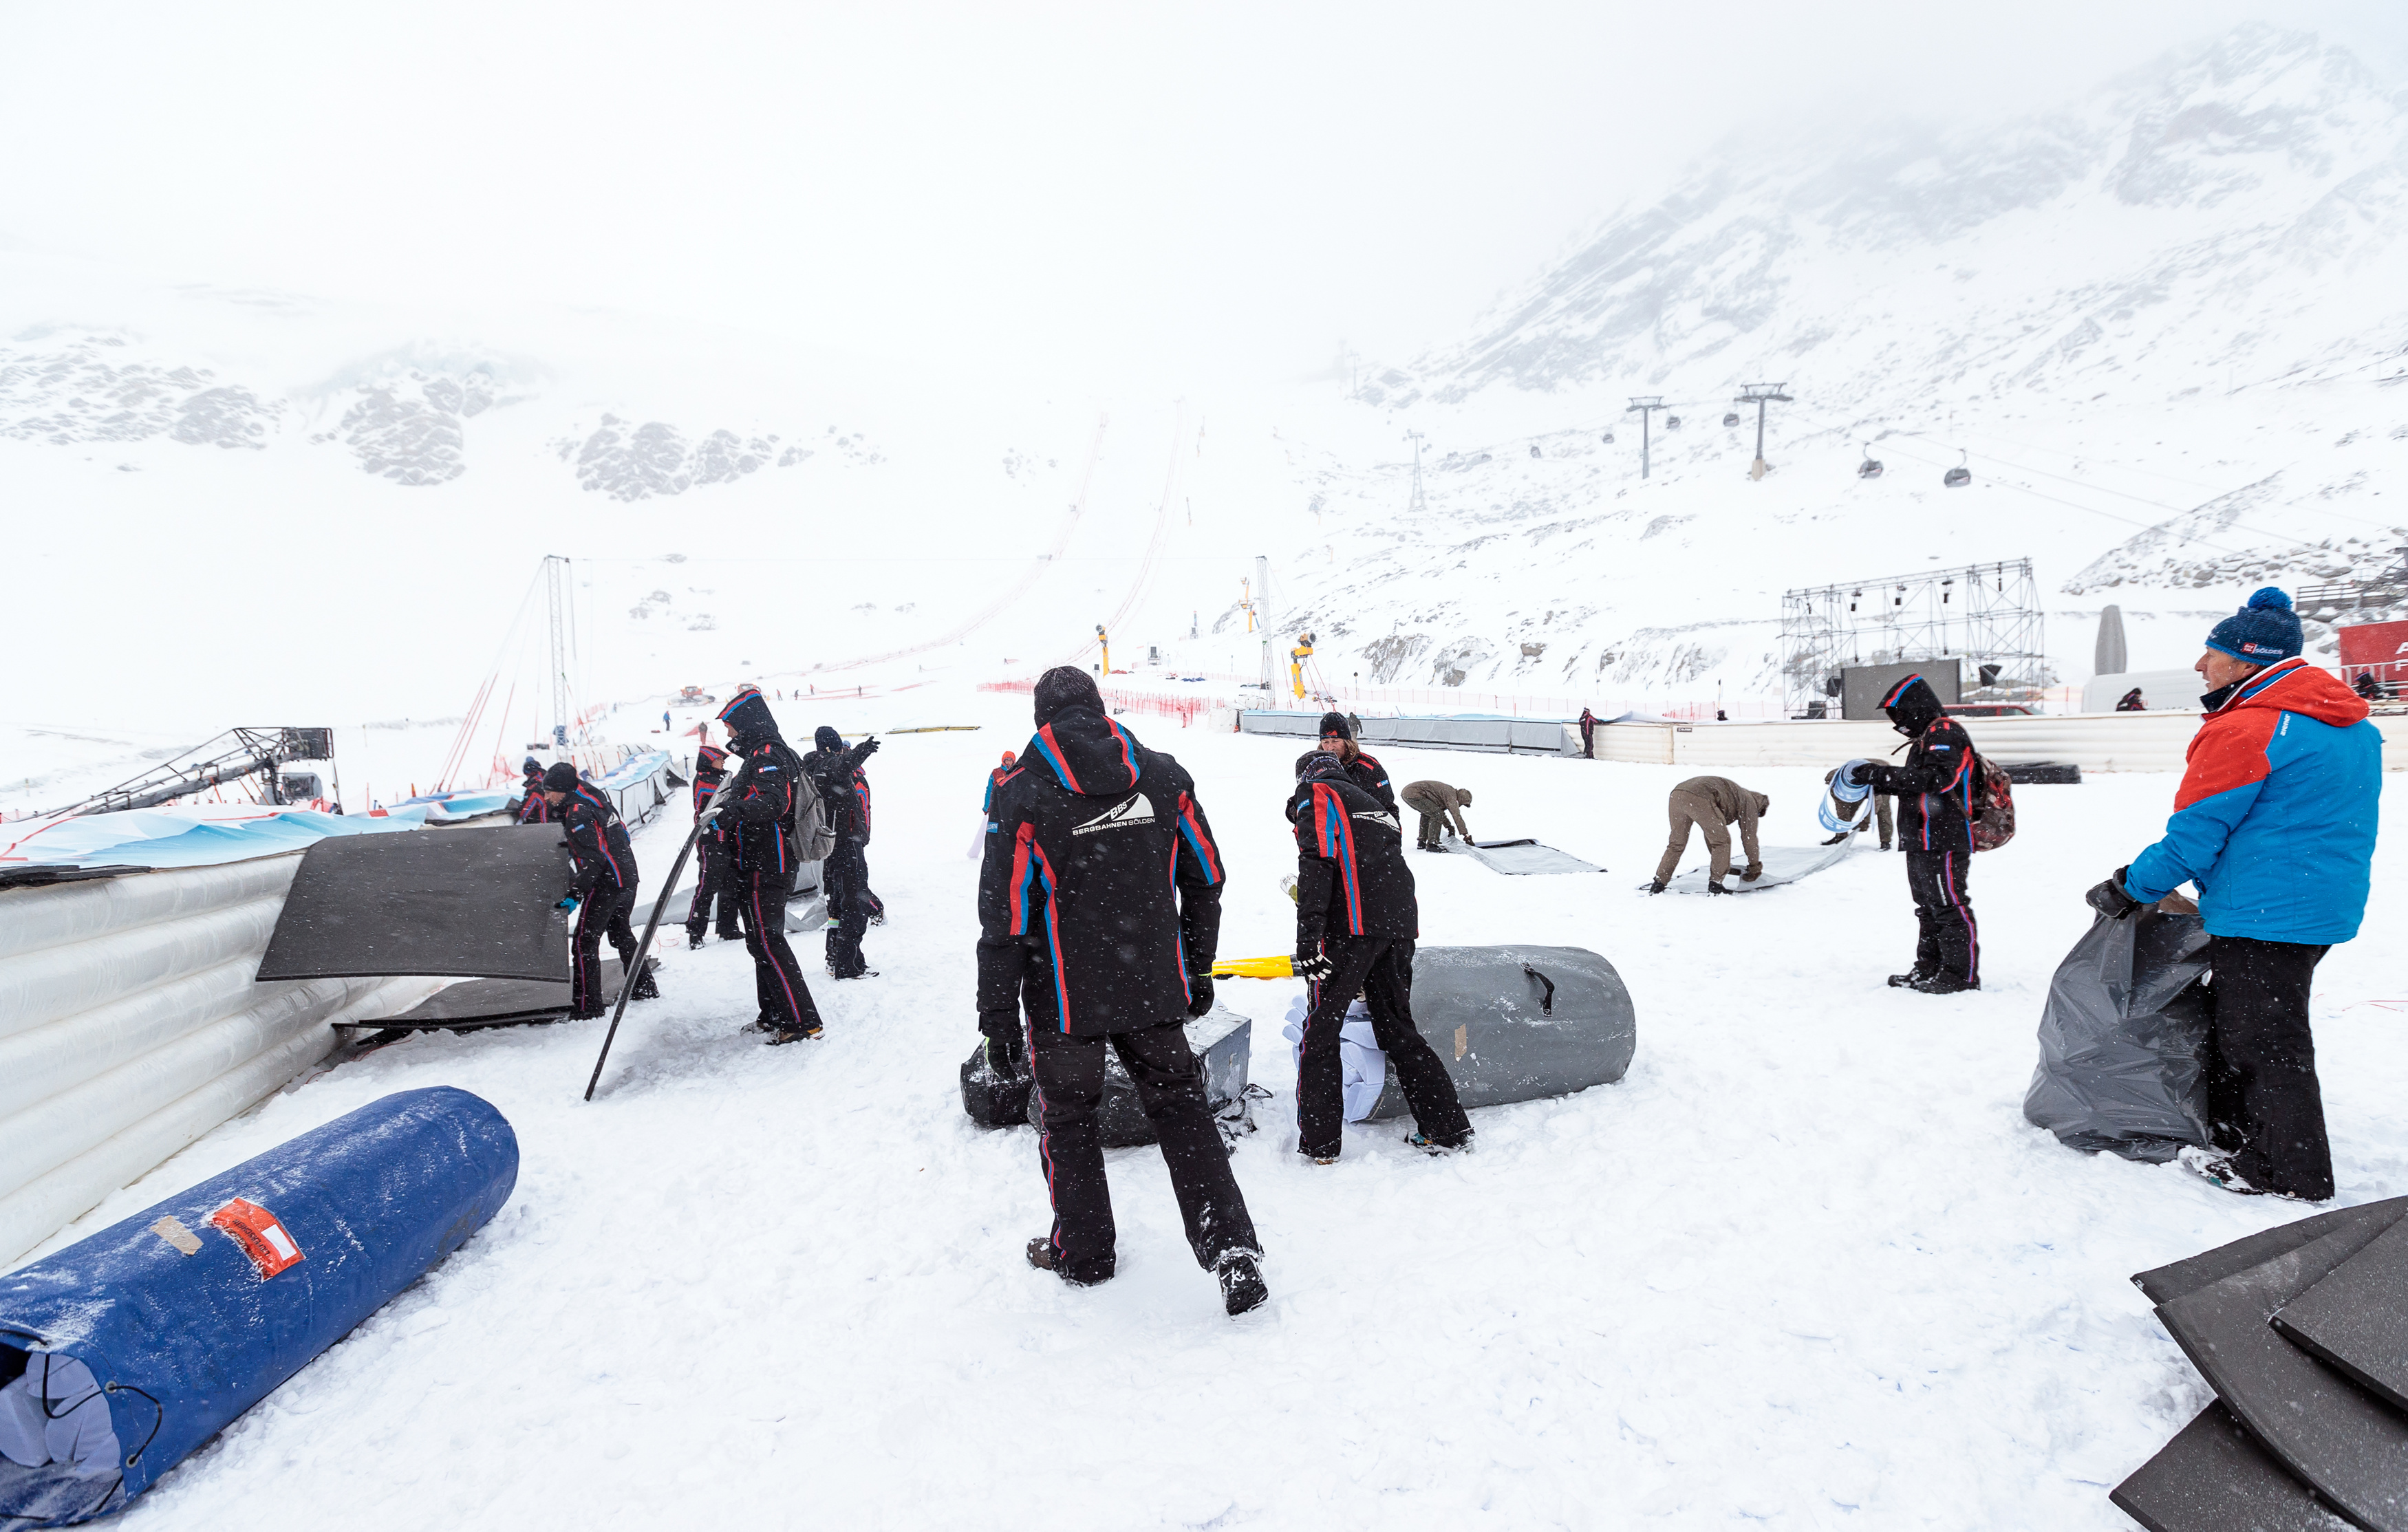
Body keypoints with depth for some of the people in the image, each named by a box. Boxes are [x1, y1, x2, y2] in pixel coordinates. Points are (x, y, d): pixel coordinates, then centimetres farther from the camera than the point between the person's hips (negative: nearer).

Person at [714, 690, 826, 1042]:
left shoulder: (768, 754, -15)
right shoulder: (760, 754, 20)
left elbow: (774, 801, -33)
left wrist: (734, 811, -48)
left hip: (764, 868, -11)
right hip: (762, 865, 11)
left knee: (765, 940, -12)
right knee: (763, 938, 17)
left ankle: (802, 1021, -13)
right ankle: (774, 1015, 27)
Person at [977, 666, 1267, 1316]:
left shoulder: (1022, 794, -11)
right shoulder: (1165, 776, 0)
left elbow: (1004, 919, -11)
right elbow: (1205, 883, 6)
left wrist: (999, 1019, -4)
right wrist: (1197, 970, 18)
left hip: (1065, 1000, -3)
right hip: (1155, 991, 3)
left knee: (1068, 1120, 16)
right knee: (1181, 1109, 14)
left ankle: (1082, 1252, 30)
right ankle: (1232, 1250, 7)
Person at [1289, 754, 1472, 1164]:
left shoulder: (1316, 795, 9)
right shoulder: (1375, 807, 32)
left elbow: (1317, 862, -9)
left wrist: (1308, 937, -17)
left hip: (1354, 924, -7)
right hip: (1401, 925, 7)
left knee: (1321, 1030, 2)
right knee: (1397, 1027, 17)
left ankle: (1319, 1144, 4)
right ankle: (1449, 1129, 17)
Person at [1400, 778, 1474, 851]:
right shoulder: (1451, 795, -7)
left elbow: (1441, 809, 37)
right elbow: (1457, 815, -13)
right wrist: (1466, 834, -10)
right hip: (1414, 794, -11)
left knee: (1427, 814, 29)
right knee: (1437, 815, -9)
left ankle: (1421, 843, 31)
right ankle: (1431, 844, -7)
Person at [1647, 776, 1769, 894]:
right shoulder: (1749, 801, 22)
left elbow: (1711, 834, 49)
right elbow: (1749, 837, 21)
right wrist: (1755, 868, 32)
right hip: (1699, 798, -8)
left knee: (1676, 843, 19)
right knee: (1722, 841, 9)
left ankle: (1659, 884, 16)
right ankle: (1715, 884, 9)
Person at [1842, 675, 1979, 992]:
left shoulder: (1946, 733, -13)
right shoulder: (1927, 737, 20)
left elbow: (1937, 778, -27)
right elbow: (1913, 784, 22)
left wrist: (1882, 774, -28)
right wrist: (1876, 781, 7)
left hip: (1944, 843, -11)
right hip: (1922, 843, 11)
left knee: (1950, 907, -5)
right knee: (1927, 907, 15)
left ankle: (1961, 974, 2)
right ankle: (1928, 969, 23)